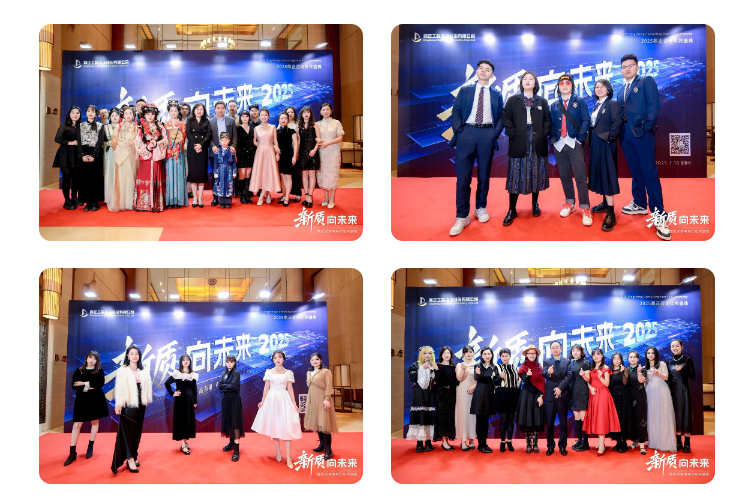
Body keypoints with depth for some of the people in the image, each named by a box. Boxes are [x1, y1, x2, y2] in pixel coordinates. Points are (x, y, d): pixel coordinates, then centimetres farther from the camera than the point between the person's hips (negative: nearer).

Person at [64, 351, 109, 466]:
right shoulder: (78, 371, 4)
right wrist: (87, 388, -17)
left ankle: (90, 447, 23)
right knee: (76, 425, -4)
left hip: (96, 400, 0)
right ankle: (72, 453, -3)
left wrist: (84, 384, -14)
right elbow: (74, 385, -4)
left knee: (95, 422, 8)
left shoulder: (99, 371, 1)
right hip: (82, 400, 0)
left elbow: (100, 384, -14)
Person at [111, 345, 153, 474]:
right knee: (128, 430, -6)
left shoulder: (144, 371, 7)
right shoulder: (122, 371, -5)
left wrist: (148, 399, 6)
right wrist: (118, 405, -12)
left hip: (140, 405, 5)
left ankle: (133, 455, 19)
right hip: (128, 405, -5)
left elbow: (147, 386, 10)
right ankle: (130, 459, -8)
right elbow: (119, 388, -8)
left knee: (137, 431, 10)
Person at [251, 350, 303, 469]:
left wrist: (294, 403, 2)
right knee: (274, 426, 3)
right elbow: (266, 387, 6)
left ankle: (288, 457, -9)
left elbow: (290, 389, 6)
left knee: (286, 427, -8)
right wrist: (262, 401, -2)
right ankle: (278, 452, 15)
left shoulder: (288, 373, 6)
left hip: (284, 399, -1)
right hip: (271, 399, 1)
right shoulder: (269, 372, 6)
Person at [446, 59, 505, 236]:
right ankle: (462, 216, -1)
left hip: (487, 134, 1)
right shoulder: (465, 91, 12)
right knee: (463, 176, -5)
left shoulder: (496, 95, 13)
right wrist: (458, 131, -7)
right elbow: (455, 112, 6)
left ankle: (480, 208, 23)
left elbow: (501, 117, 11)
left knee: (484, 174, 7)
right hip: (467, 133, -1)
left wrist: (496, 133, -4)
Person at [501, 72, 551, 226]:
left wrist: (543, 133, -7)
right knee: (516, 175, -3)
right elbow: (506, 118, 3)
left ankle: (535, 204, 19)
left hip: (537, 144, 2)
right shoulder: (513, 100, 8)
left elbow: (547, 119, 8)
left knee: (536, 174, 5)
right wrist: (512, 132, -10)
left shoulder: (542, 101, 12)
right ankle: (512, 210, 0)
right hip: (519, 143, -1)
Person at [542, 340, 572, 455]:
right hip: (550, 394, 0)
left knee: (563, 421, 3)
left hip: (563, 394, 0)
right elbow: (543, 374, -7)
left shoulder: (567, 362, 9)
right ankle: (550, 445, 7)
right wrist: (548, 372, -32)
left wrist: (560, 388, -14)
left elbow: (569, 376, -2)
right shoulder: (546, 361, 10)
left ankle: (562, 446, 10)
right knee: (549, 421, 0)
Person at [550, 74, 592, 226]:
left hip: (574, 144, -4)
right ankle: (570, 203, 22)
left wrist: (580, 139, -12)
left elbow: (586, 121, -3)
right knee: (564, 176, 9)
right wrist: (553, 139, -2)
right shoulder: (554, 106, 14)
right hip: (559, 145, 4)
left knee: (580, 176, -9)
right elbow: (552, 124, 13)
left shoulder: (579, 102, 5)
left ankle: (585, 209, -9)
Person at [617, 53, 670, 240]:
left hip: (642, 132, -6)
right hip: (625, 134, 6)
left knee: (649, 172, -9)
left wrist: (647, 127, -15)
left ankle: (659, 215, -9)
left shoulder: (647, 82, 2)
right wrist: (619, 130, 1)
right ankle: (639, 204, 22)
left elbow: (654, 105, -8)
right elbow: (621, 112, 16)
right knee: (635, 171, 12)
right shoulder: (621, 91, 20)